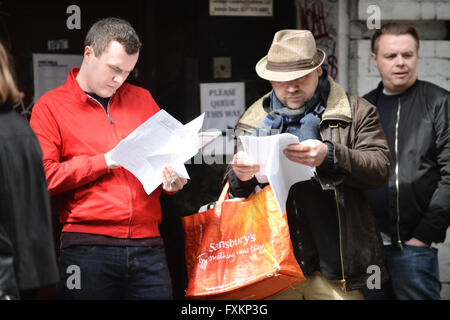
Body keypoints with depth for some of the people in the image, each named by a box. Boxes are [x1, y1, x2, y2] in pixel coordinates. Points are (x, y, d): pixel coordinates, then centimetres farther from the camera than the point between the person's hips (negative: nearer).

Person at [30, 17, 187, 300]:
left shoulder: (142, 99, 17)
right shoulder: (51, 107, 3)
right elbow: (43, 177, -7)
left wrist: (173, 178, 3)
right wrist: (104, 161, -9)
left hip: (148, 245, 4)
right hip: (88, 247, -3)